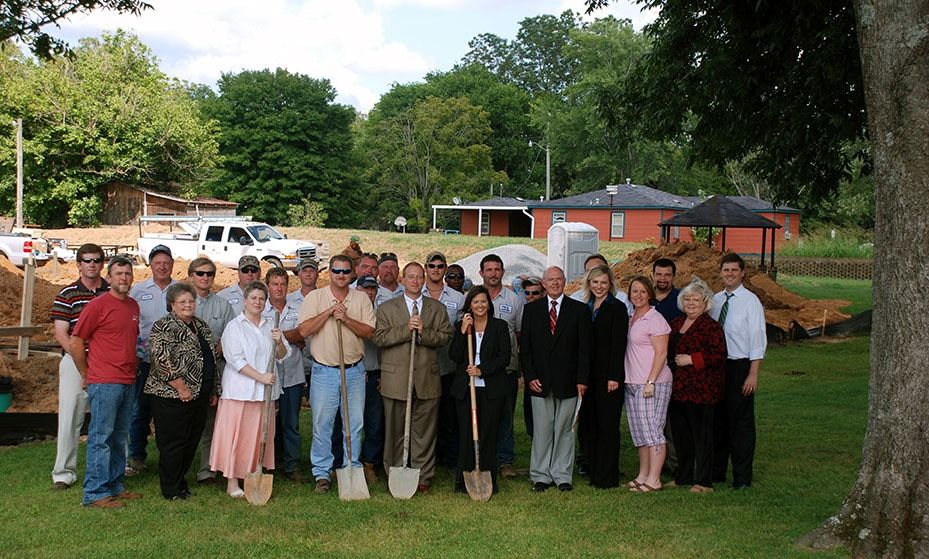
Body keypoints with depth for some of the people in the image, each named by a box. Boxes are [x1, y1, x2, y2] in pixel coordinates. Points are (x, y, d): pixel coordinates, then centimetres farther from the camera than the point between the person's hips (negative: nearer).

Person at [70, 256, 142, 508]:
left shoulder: (133, 306, 13)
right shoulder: (97, 306, -9)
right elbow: (75, 344, -7)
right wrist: (87, 376, -1)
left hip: (128, 382, 7)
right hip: (104, 383, -7)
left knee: (119, 438, 14)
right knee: (101, 437, -4)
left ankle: (115, 485, 23)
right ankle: (95, 493, 0)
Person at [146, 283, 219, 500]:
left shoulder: (202, 326, 15)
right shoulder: (165, 326, -10)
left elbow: (212, 359, 21)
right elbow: (162, 360, -19)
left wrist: (214, 390, 18)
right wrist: (181, 388, -18)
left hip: (199, 396, 8)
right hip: (172, 396, -8)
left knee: (192, 441, 12)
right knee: (173, 442, 0)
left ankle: (180, 480, 25)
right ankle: (171, 489, 10)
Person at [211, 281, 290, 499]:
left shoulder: (270, 327, 14)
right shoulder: (234, 326, -3)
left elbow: (282, 356, 15)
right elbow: (236, 360, -12)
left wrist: (279, 342, -7)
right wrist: (261, 376, -19)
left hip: (264, 391, 5)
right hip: (240, 389, -5)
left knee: (261, 435, 8)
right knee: (236, 435, -3)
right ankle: (232, 482, 3)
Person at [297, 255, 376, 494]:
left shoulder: (361, 299, 5)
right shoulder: (315, 297, 1)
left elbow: (369, 331, -4)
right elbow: (304, 330, -9)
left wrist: (346, 319, -15)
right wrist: (329, 312, -14)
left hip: (354, 370, 2)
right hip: (324, 370, -2)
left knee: (355, 424, 7)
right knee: (322, 424, 2)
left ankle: (353, 469, 19)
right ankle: (322, 473, 11)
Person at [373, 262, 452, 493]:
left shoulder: (437, 308, 12)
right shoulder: (386, 308, 8)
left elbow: (445, 336, 3)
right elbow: (379, 337, -3)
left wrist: (423, 332, -13)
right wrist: (406, 329, -14)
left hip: (427, 378, 1)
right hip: (396, 377, -1)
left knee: (424, 431, 3)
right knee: (395, 431, 4)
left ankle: (423, 477, 12)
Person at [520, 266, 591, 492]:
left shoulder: (579, 310, 4)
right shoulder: (531, 309, 8)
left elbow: (585, 348, 1)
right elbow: (525, 347, 6)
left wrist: (582, 379, -5)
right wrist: (530, 376, -3)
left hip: (568, 382, -1)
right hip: (540, 381, 1)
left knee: (564, 430, 5)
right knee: (541, 430, 3)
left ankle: (562, 475, 15)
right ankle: (541, 476, 12)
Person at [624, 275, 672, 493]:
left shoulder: (655, 319, -9)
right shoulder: (631, 319, 15)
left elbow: (661, 353, -13)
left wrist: (651, 382, -18)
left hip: (653, 383, -8)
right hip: (632, 383, 8)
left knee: (652, 429, -8)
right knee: (638, 431, 10)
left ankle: (654, 479, -5)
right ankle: (643, 475, 16)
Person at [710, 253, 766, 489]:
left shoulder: (750, 301, -8)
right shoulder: (715, 299, 9)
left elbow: (758, 340, -10)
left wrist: (753, 374, -15)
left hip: (740, 366, -5)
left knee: (741, 422, 0)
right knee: (718, 419, 13)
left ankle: (742, 477, 8)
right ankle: (716, 471, 24)